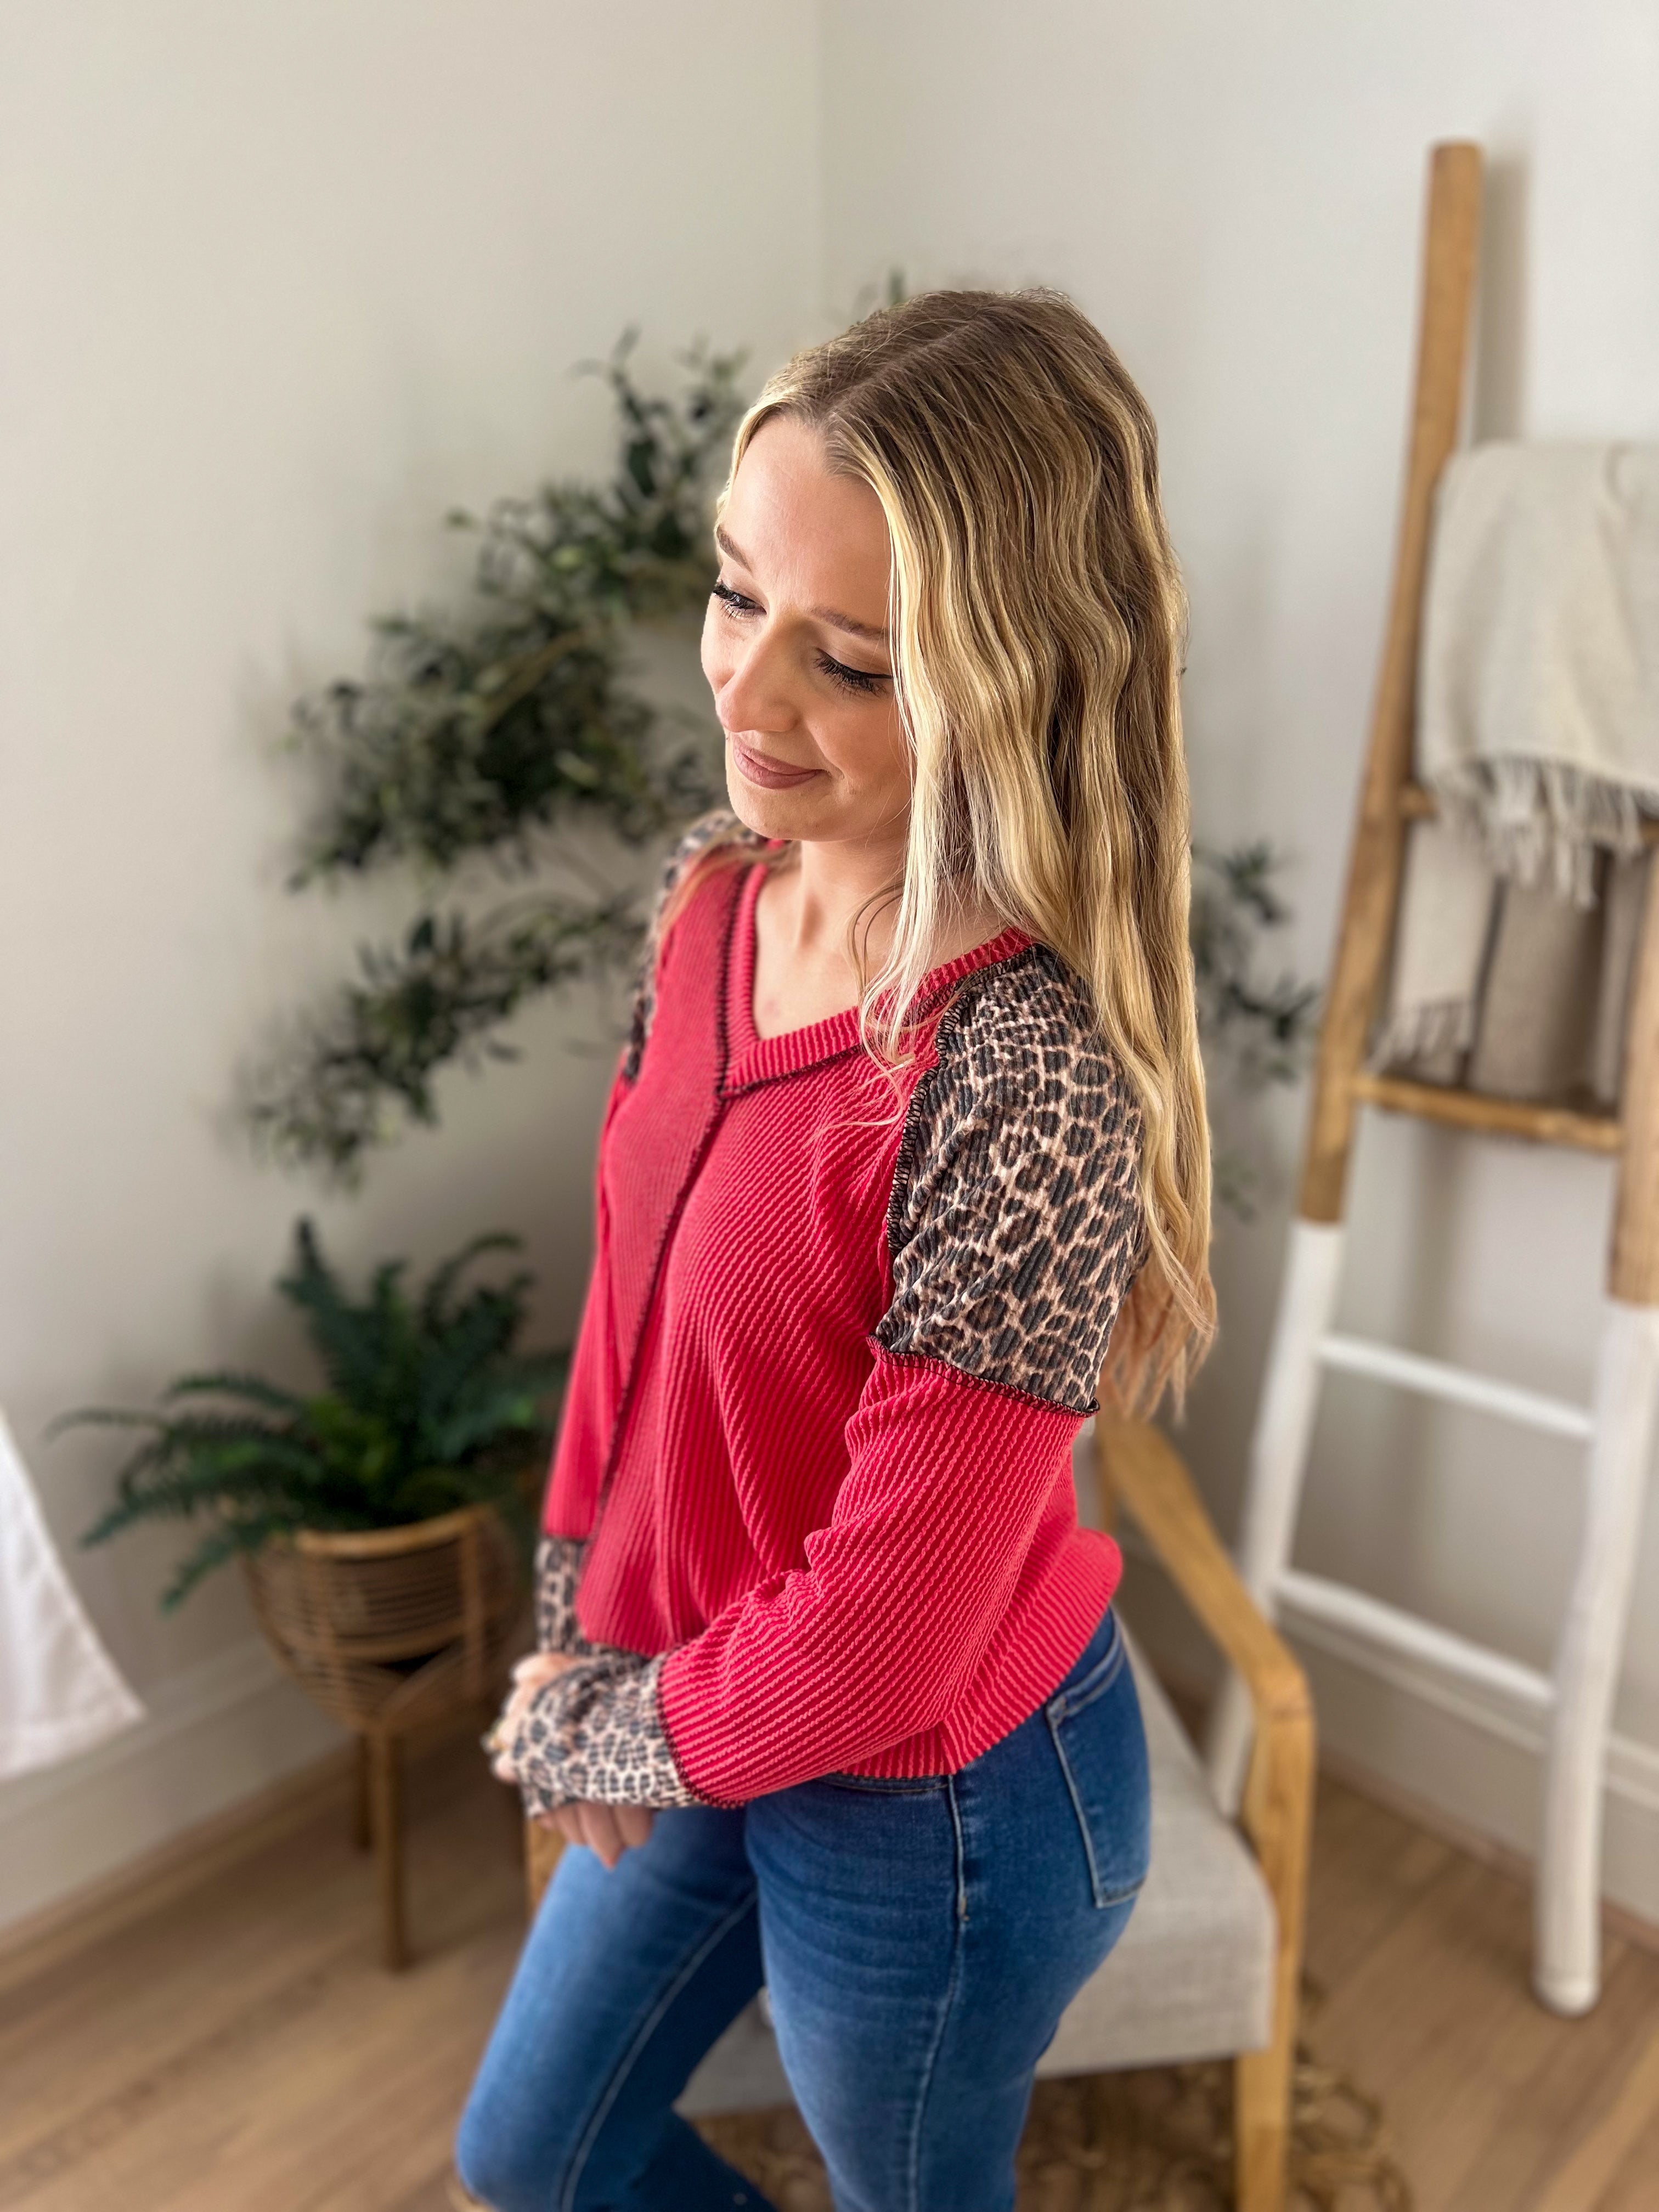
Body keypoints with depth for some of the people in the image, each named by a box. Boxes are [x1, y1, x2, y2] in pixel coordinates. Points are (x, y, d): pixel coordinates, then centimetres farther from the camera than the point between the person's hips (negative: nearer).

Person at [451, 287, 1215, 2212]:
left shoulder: (1029, 1076, -34)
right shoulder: (716, 893, -10)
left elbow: (877, 1645, -27)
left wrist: (584, 1743, -10)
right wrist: (576, 1633, 0)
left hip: (930, 1810, -7)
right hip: (708, 1728, 7)